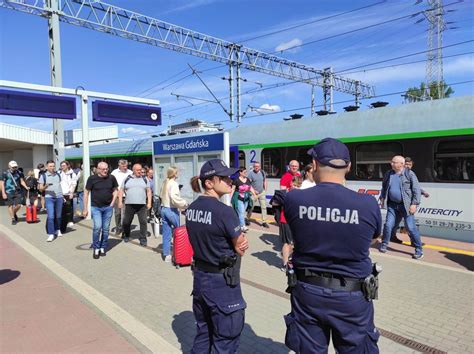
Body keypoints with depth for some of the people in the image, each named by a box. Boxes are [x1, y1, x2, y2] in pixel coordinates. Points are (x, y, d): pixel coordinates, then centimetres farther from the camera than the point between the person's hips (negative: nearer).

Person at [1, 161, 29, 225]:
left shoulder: (19, 173, 7)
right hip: (9, 192, -2)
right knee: (10, 206, 2)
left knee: (18, 205, -2)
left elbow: (22, 181, 13)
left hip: (17, 192, 2)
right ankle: (13, 219, 12)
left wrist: (26, 187, -5)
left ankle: (14, 214, 29)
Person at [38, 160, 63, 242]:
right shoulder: (43, 176, 1)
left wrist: (62, 196, 18)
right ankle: (51, 234, -7)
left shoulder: (58, 174, 12)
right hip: (49, 198, -3)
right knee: (51, 216, -11)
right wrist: (45, 186, -20)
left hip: (59, 197, 3)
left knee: (58, 216, 10)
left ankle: (57, 230, 27)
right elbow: (40, 189, 2)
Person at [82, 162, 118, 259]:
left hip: (108, 207, 2)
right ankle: (96, 249, 6)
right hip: (95, 207, -2)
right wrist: (85, 208, -4)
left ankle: (103, 248, 23)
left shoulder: (111, 178, -1)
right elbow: (86, 193, -2)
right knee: (97, 227, -12)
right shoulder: (92, 179, -7)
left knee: (106, 229, 7)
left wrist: (112, 203, 0)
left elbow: (115, 190, 11)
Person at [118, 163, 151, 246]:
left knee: (143, 222, -5)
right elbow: (121, 190, 9)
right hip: (129, 204, 0)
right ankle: (126, 236, 32)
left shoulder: (144, 179, 10)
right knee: (126, 221, 9)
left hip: (142, 205, 0)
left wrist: (149, 202, 1)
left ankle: (143, 239, 3)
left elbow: (149, 191, 9)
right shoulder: (127, 179, 8)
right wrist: (120, 201, 0)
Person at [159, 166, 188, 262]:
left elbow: (161, 195, 17)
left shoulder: (164, 183, 8)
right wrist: (184, 203, -16)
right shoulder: (173, 183, -15)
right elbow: (174, 197, -26)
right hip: (172, 210, -7)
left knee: (166, 233, 10)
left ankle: (166, 254, 15)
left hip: (163, 209, 7)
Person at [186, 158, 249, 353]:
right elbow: (241, 248, -12)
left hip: (200, 276, 8)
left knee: (203, 334, 24)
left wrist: (237, 241, -4)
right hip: (222, 283, -7)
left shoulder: (192, 208, 1)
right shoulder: (224, 211, -23)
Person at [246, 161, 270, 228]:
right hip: (254, 193, -4)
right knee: (251, 207, 5)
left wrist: (265, 189, 7)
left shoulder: (262, 173, 6)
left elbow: (265, 181, 17)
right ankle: (247, 219, 25)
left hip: (262, 193, 4)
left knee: (264, 207, 1)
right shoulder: (251, 173, -9)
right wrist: (254, 191, -15)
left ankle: (264, 222, 7)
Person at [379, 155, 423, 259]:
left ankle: (419, 250, 12)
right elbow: (384, 187, 22)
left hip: (406, 205, -4)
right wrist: (382, 197, 14)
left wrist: (414, 204, -15)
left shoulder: (409, 174, -8)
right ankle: (384, 245, 19)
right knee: (388, 225, 2)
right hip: (392, 204, 4)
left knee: (411, 227, -2)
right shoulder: (389, 174, 6)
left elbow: (417, 190, -9)